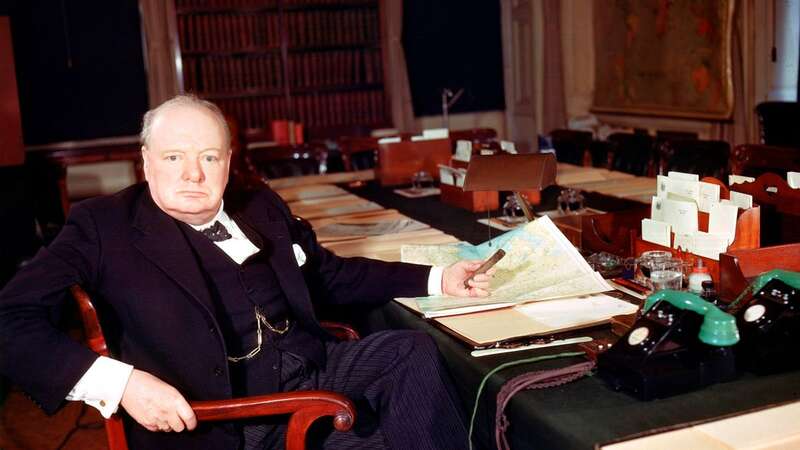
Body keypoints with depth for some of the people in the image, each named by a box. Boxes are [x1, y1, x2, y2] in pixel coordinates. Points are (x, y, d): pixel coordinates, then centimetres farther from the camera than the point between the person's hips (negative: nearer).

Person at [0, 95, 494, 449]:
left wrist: (438, 279, 18)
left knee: (414, 352, -14)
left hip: (314, 370, 6)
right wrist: (118, 382, -25)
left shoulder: (262, 209, 15)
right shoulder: (105, 225, -3)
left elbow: (330, 274, 26)